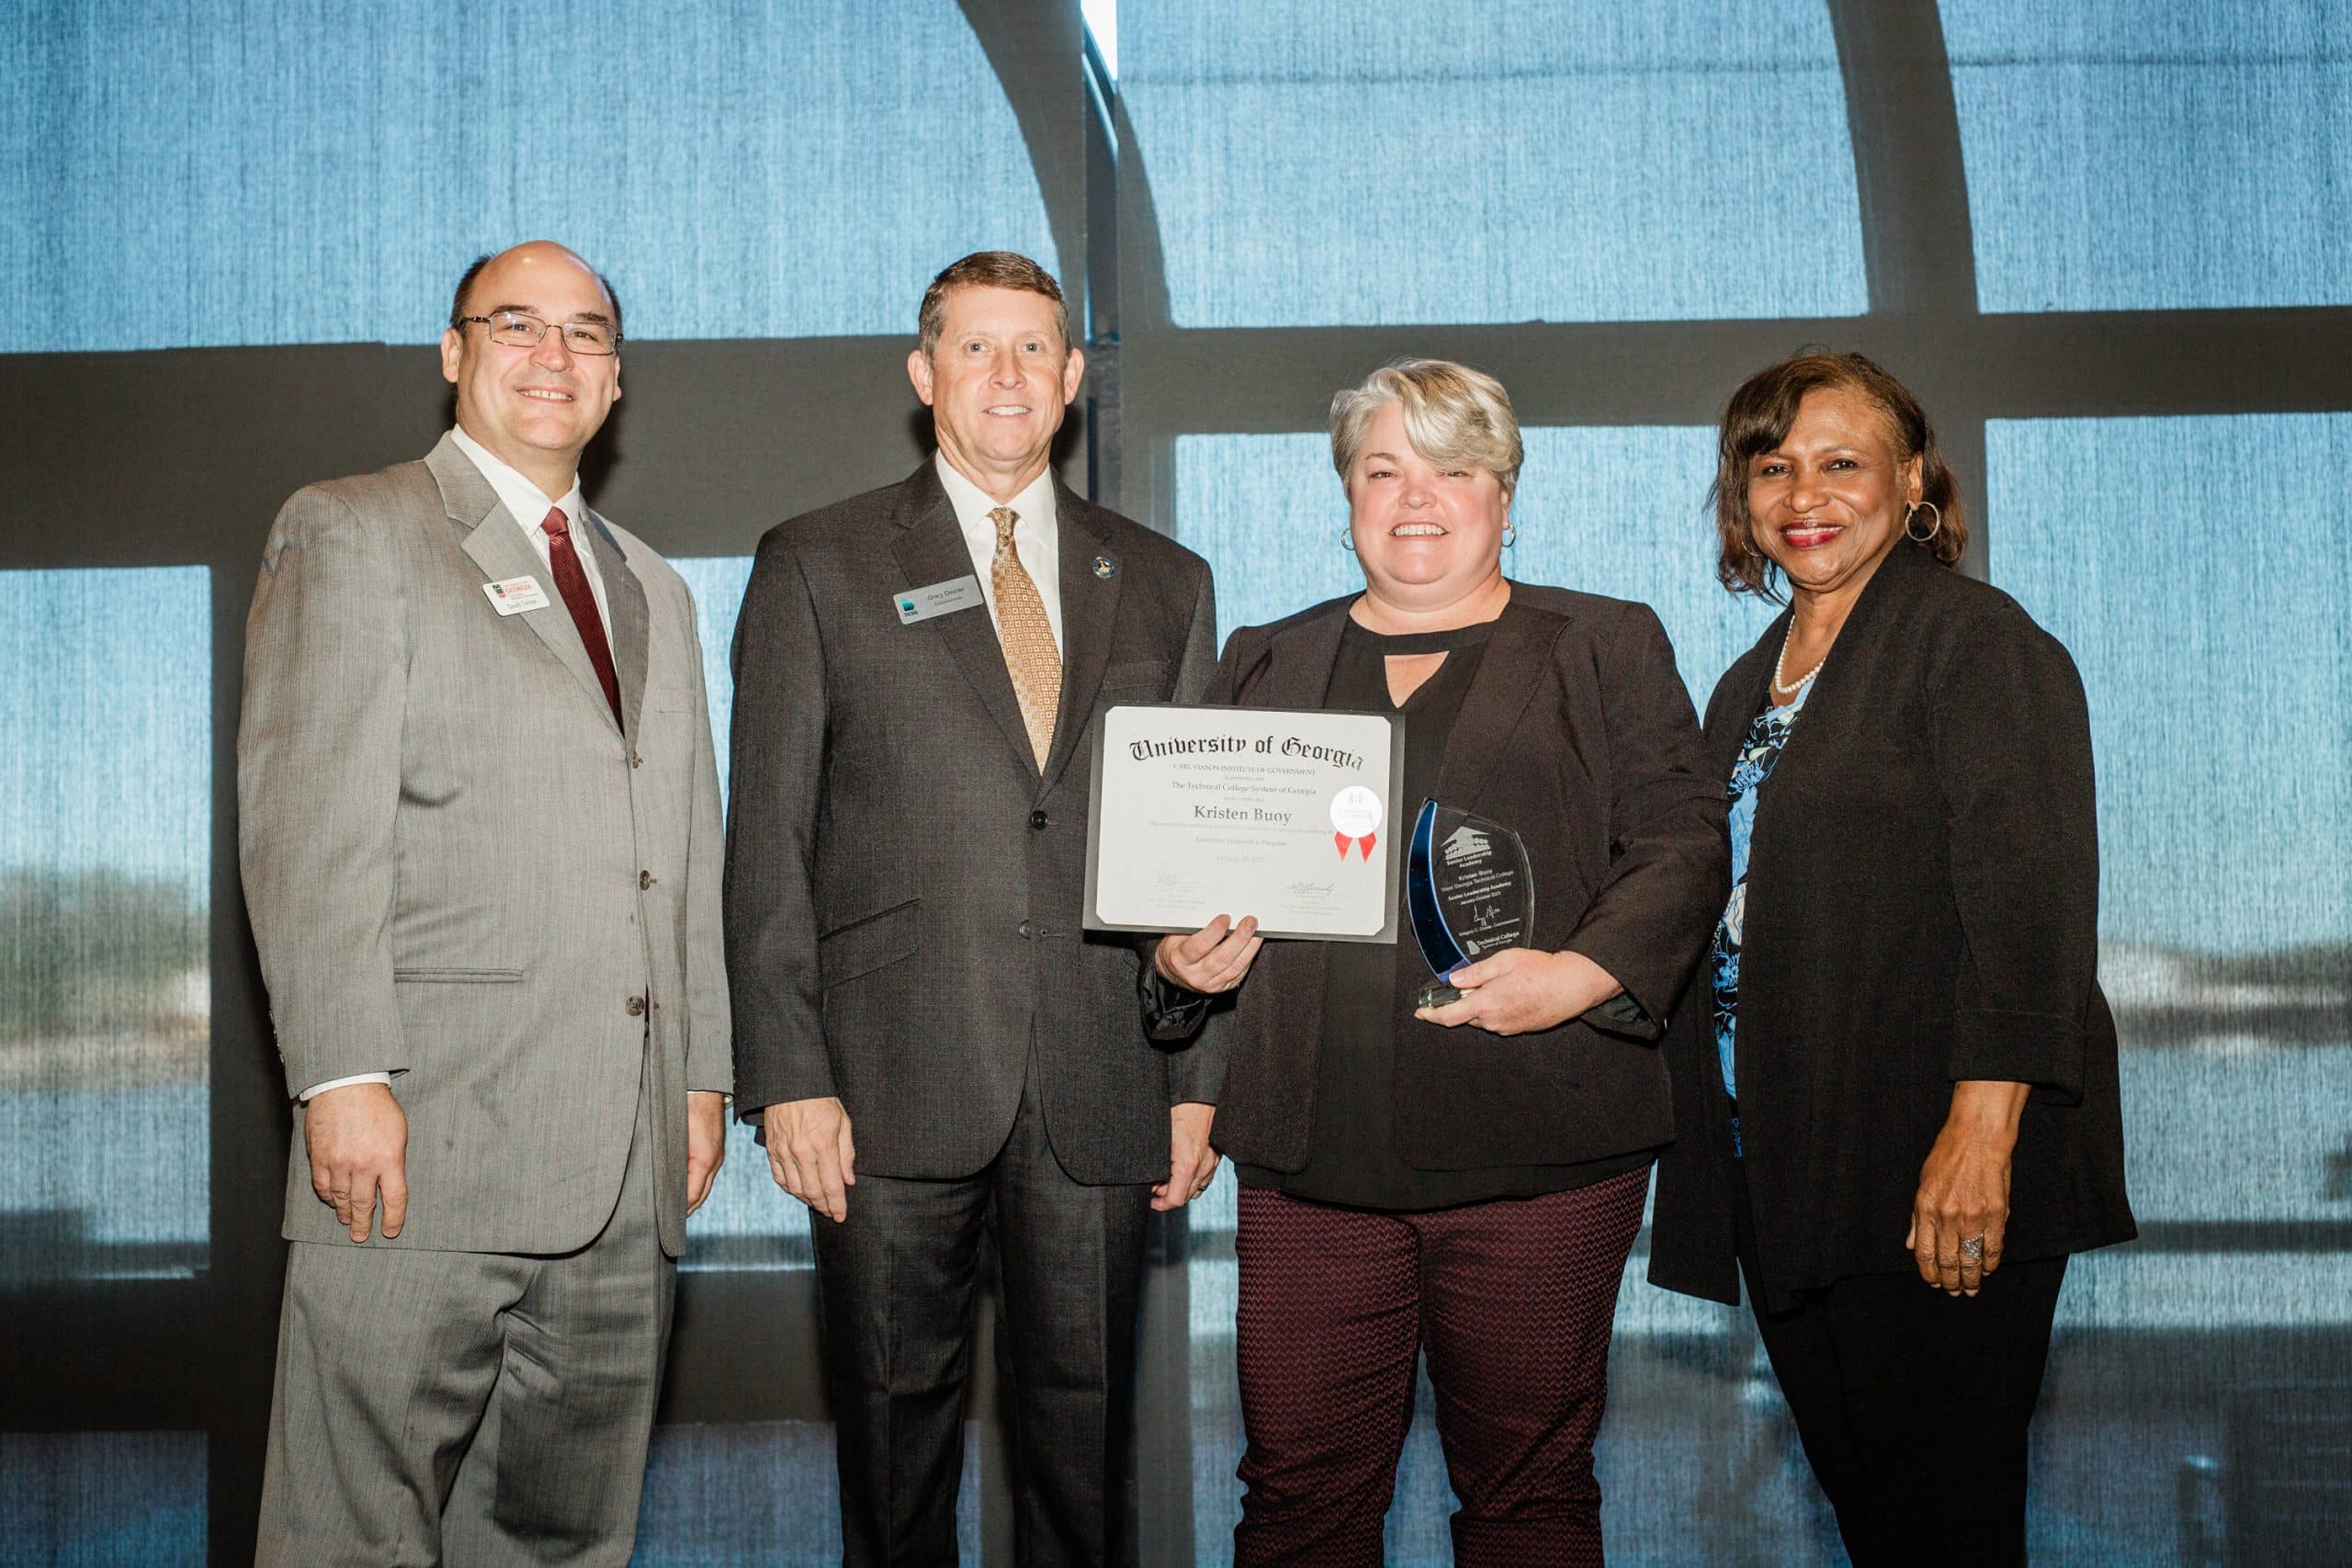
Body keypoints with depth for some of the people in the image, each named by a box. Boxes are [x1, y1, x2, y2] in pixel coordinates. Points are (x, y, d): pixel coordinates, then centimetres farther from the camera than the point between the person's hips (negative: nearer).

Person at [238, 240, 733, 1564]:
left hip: (628, 1159, 6)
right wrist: (344, 1078, -16)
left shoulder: (653, 589, 23)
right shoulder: (349, 534, 3)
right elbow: (304, 821, -7)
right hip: (424, 1139, -5)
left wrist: (703, 1073, 12)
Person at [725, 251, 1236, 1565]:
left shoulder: (1165, 583, 13)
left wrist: (1197, 1081, 6)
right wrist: (788, 1076, -6)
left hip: (1102, 1096, 2)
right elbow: (768, 843, 2)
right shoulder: (818, 567, 6)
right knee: (897, 1426, 7)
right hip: (897, 1087, -1)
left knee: (1085, 1430, 8)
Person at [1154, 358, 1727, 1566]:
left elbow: (1683, 846, 3)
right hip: (1310, 1156, 2)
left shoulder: (1607, 648, 11)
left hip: (1534, 1150, -2)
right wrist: (1182, 952, -3)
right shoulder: (1267, 663, 18)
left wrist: (1580, 976, -13)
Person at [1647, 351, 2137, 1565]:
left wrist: (1983, 1129, -24)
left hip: (1935, 1185, -7)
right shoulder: (1748, 684, 19)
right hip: (1780, 1169, 8)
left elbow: (2028, 901, -15)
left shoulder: (1976, 640, -6)